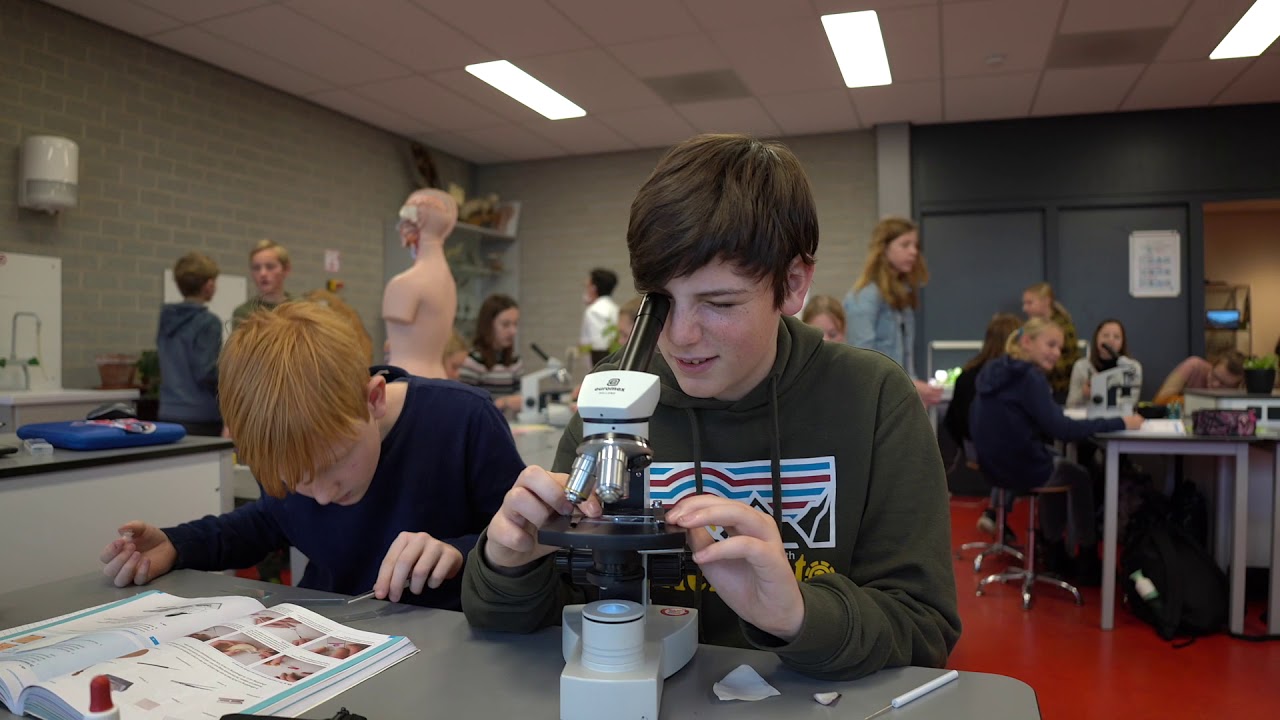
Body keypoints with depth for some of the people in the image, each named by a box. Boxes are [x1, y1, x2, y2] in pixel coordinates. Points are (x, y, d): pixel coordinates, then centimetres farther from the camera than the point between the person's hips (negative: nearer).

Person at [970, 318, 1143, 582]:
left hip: (995, 464, 8)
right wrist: (1120, 423, -21)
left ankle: (1055, 554, 40)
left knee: (1058, 466, 34)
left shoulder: (993, 369, 6)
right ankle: (1088, 563, 31)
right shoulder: (1029, 376, -20)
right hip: (1022, 469, -8)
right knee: (1082, 478, 22)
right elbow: (1062, 429, -25)